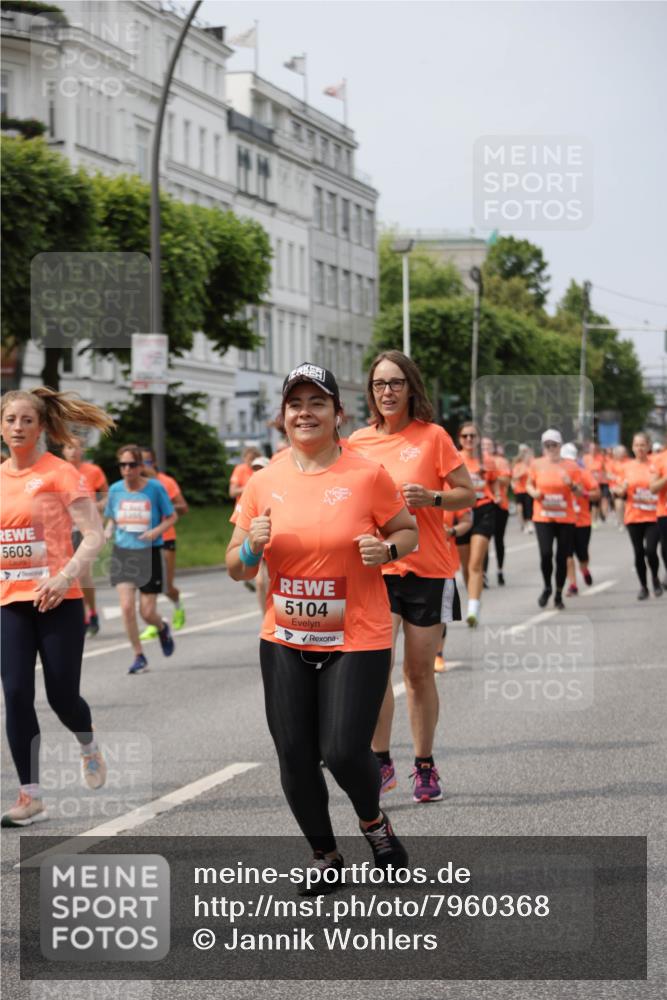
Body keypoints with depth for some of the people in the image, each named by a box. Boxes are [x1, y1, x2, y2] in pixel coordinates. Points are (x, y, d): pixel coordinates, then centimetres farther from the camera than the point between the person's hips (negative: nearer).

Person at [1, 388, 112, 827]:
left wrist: (65, 576, -27)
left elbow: (95, 535, -13)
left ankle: (89, 746, 35)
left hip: (58, 602, -4)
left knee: (61, 695, -1)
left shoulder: (59, 473, -7)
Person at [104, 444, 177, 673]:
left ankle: (162, 628, 37)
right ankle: (138, 656, 4)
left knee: (147, 612, -1)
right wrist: (108, 532, -5)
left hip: (148, 553, -2)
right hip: (122, 552, 2)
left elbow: (172, 516, 2)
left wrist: (157, 531, -16)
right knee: (127, 606, -12)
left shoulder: (155, 488, -7)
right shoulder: (116, 489, 2)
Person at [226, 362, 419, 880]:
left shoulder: (368, 474, -8)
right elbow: (235, 568, 9)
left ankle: (373, 821, 25)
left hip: (357, 642, -3)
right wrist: (252, 547, -14)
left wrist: (386, 549, -15)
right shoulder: (264, 481, 1)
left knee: (343, 751, -9)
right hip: (285, 642, 4)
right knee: (295, 758, 4)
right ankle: (325, 855, 27)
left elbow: (409, 531, 6)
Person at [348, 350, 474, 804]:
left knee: (420, 672, 7)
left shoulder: (432, 436, -3)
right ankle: (382, 763, -2)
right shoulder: (358, 442, 5)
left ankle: (425, 767, 21)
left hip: (427, 570, -1)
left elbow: (467, 493, 0)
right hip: (374, 569, 1)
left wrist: (432, 498, -17)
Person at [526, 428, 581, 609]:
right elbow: (530, 485, 15)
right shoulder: (537, 465, 2)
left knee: (562, 557, 2)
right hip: (543, 517, 0)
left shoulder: (570, 466, 1)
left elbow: (580, 492, 5)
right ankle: (547, 587, 12)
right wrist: (534, 493, -8)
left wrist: (571, 485, -16)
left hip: (566, 518, 0)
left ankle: (559, 594, 19)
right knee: (546, 553, -15)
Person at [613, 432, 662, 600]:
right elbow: (623, 494, 12)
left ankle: (655, 579, 14)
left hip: (653, 516, -2)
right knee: (638, 553, 7)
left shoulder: (655, 464, -2)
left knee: (650, 551, -13)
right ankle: (643, 586, 23)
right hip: (633, 517, 2)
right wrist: (621, 491, -10)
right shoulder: (627, 467, 5)